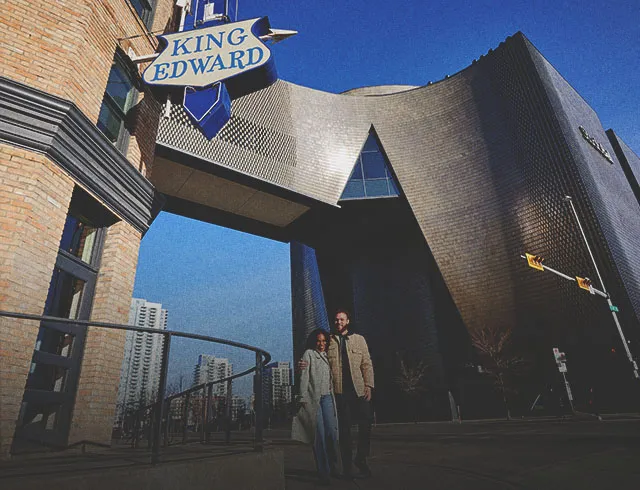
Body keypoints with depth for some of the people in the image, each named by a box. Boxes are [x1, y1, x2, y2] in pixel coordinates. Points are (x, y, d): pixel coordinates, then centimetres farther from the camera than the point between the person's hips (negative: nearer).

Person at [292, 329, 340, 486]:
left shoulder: (326, 355, 18)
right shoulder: (309, 354, 2)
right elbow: (304, 377, -5)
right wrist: (303, 398, -11)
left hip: (327, 398, 5)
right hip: (314, 398, -5)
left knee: (331, 432, -1)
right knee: (319, 435, -3)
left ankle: (332, 466, 17)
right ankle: (324, 473, 4)